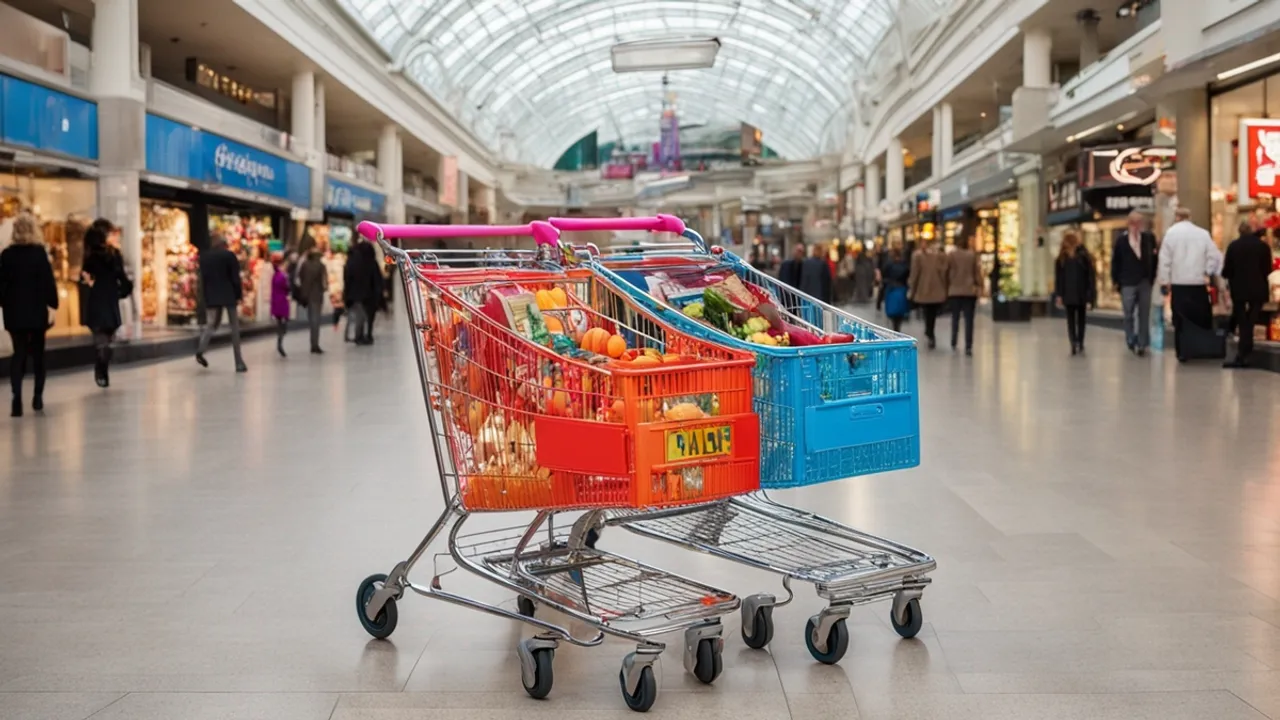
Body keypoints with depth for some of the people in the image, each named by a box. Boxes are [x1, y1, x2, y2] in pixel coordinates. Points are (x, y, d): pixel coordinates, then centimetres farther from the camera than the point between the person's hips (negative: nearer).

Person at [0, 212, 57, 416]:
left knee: (18, 354, 5)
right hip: (37, 310, -1)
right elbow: (48, 280, -10)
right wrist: (52, 304, -4)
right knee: (37, 353, 13)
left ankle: (17, 397, -12)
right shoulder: (39, 252, -8)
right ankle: (37, 397, 15)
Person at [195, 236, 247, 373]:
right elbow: (235, 278, -7)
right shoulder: (229, 255, -5)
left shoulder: (204, 256, 9)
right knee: (234, 327, 3)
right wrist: (238, 295, 0)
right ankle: (239, 362, 1)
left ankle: (201, 348, -23)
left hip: (211, 296, 4)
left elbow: (203, 278, 8)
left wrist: (206, 296, 11)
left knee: (211, 324, 8)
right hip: (228, 296, -3)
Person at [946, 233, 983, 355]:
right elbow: (978, 273, -1)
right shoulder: (973, 255, 0)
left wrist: (947, 289, 6)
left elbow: (947, 273, -1)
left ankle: (954, 343, 20)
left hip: (954, 291, 0)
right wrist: (980, 287, 6)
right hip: (970, 291, 0)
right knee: (969, 320, -1)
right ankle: (968, 347, -8)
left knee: (955, 318, 15)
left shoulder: (951, 255, -2)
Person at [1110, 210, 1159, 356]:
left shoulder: (1149, 238, 1)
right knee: (1129, 315, 1)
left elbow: (1154, 258, 5)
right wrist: (1115, 280, 1)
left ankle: (1142, 344, 10)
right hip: (1127, 283, -1)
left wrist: (1153, 277, 1)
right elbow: (1115, 261, 2)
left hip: (1145, 282, 1)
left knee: (1144, 315, 5)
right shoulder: (1121, 239, -1)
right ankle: (1131, 342, 12)